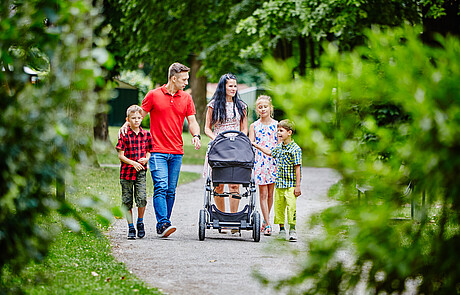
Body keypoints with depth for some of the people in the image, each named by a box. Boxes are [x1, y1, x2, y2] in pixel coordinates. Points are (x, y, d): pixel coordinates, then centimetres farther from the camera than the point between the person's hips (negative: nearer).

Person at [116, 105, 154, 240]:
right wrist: (133, 163, -15)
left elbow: (148, 153, 13)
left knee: (142, 198, -14)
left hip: (140, 172, 1)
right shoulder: (124, 135, -1)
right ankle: (131, 227, 14)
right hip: (126, 172, -1)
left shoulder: (146, 135, 7)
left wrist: (145, 159, -8)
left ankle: (140, 222, 9)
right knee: (127, 201, 2)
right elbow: (121, 155, -2)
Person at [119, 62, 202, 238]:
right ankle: (163, 224, -22)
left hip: (176, 152, 4)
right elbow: (140, 115, 7)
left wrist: (196, 135, -11)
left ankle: (162, 226, 11)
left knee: (171, 191, 4)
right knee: (161, 187, -16)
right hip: (158, 151, -4)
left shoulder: (186, 98, 11)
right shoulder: (154, 95, 1)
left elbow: (192, 120, 9)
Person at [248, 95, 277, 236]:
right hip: (259, 161, -1)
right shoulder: (254, 126, 4)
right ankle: (267, 225, -6)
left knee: (270, 193, 5)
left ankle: (265, 221, 19)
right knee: (263, 193, -6)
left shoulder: (276, 125, 6)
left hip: (274, 161, 1)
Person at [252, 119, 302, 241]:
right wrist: (256, 145, 33)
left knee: (291, 206, -11)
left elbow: (297, 168, -12)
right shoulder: (279, 146, 10)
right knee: (279, 207, 8)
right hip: (279, 183, 7)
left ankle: (292, 230, -5)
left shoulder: (295, 149, -11)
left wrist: (297, 186, -14)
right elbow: (270, 152, 33)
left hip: (291, 185, -7)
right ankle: (281, 229, 18)